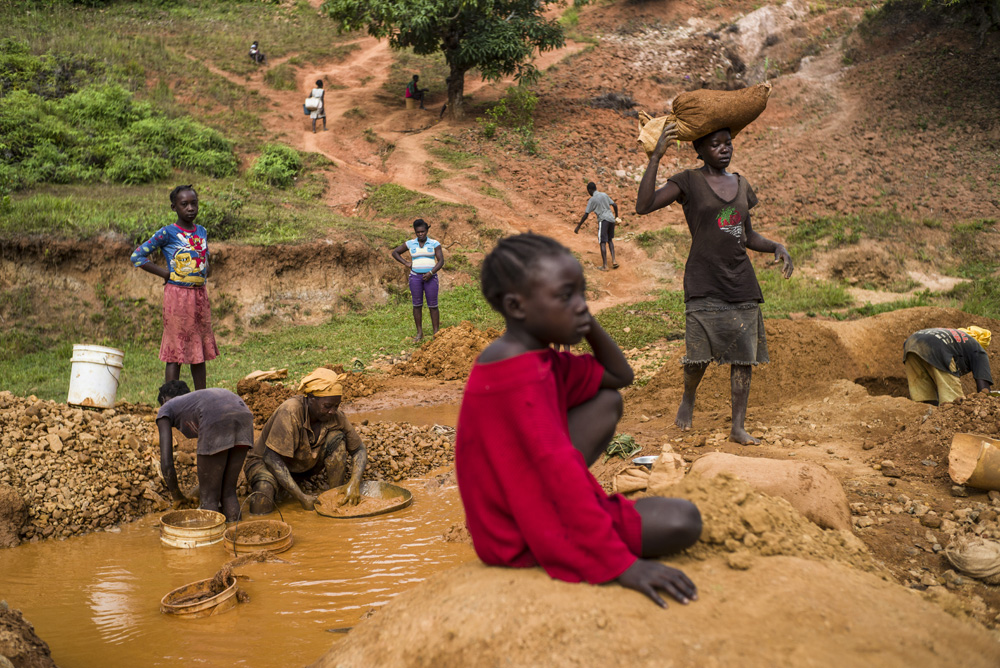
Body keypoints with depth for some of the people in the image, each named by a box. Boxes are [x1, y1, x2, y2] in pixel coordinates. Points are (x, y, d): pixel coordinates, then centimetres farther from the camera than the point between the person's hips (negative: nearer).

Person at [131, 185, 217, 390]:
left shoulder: (202, 232, 10)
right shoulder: (167, 233, -7)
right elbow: (137, 256, -8)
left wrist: (205, 271, 7)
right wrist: (166, 274, -10)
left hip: (200, 294, 6)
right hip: (177, 294, -6)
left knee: (200, 349, 12)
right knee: (176, 351, -3)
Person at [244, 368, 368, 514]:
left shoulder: (336, 416, -16)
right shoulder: (290, 413, -32)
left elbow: (359, 450, -6)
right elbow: (271, 457, -33)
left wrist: (354, 483, -26)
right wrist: (301, 497, -36)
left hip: (305, 466, 5)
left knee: (337, 437, -20)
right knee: (261, 507, -36)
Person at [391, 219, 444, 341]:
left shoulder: (434, 244, -1)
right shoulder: (410, 244, 4)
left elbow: (441, 261, -5)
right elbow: (395, 252, 13)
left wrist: (431, 273, -18)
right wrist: (406, 263, 0)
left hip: (430, 277, -2)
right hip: (415, 277, 2)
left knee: (433, 306, -4)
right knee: (417, 305, 1)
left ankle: (436, 333, 2)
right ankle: (419, 333, 10)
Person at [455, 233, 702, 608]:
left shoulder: (537, 358, 6)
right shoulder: (523, 379, -27)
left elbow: (619, 377, 14)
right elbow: (561, 473, -32)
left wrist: (587, 322, -1)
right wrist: (622, 563, -32)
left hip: (533, 499, 10)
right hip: (522, 536, -10)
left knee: (608, 401, 13)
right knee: (682, 520, -17)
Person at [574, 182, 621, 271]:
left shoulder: (592, 200, -4)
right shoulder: (605, 195, 13)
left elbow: (586, 215, -7)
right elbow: (615, 205, 15)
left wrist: (578, 226, -2)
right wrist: (616, 216, 32)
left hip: (603, 220, -6)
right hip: (611, 219, 6)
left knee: (602, 242, -2)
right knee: (610, 240, 19)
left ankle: (605, 265, -6)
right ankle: (613, 261, 10)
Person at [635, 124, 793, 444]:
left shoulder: (740, 184, 14)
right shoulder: (688, 182, -2)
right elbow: (643, 206, -16)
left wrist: (776, 247, 3)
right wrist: (656, 157, -21)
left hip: (741, 283, 5)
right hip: (704, 285, -5)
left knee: (745, 356, 1)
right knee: (701, 354, -6)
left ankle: (738, 427, 10)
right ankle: (688, 398, 26)